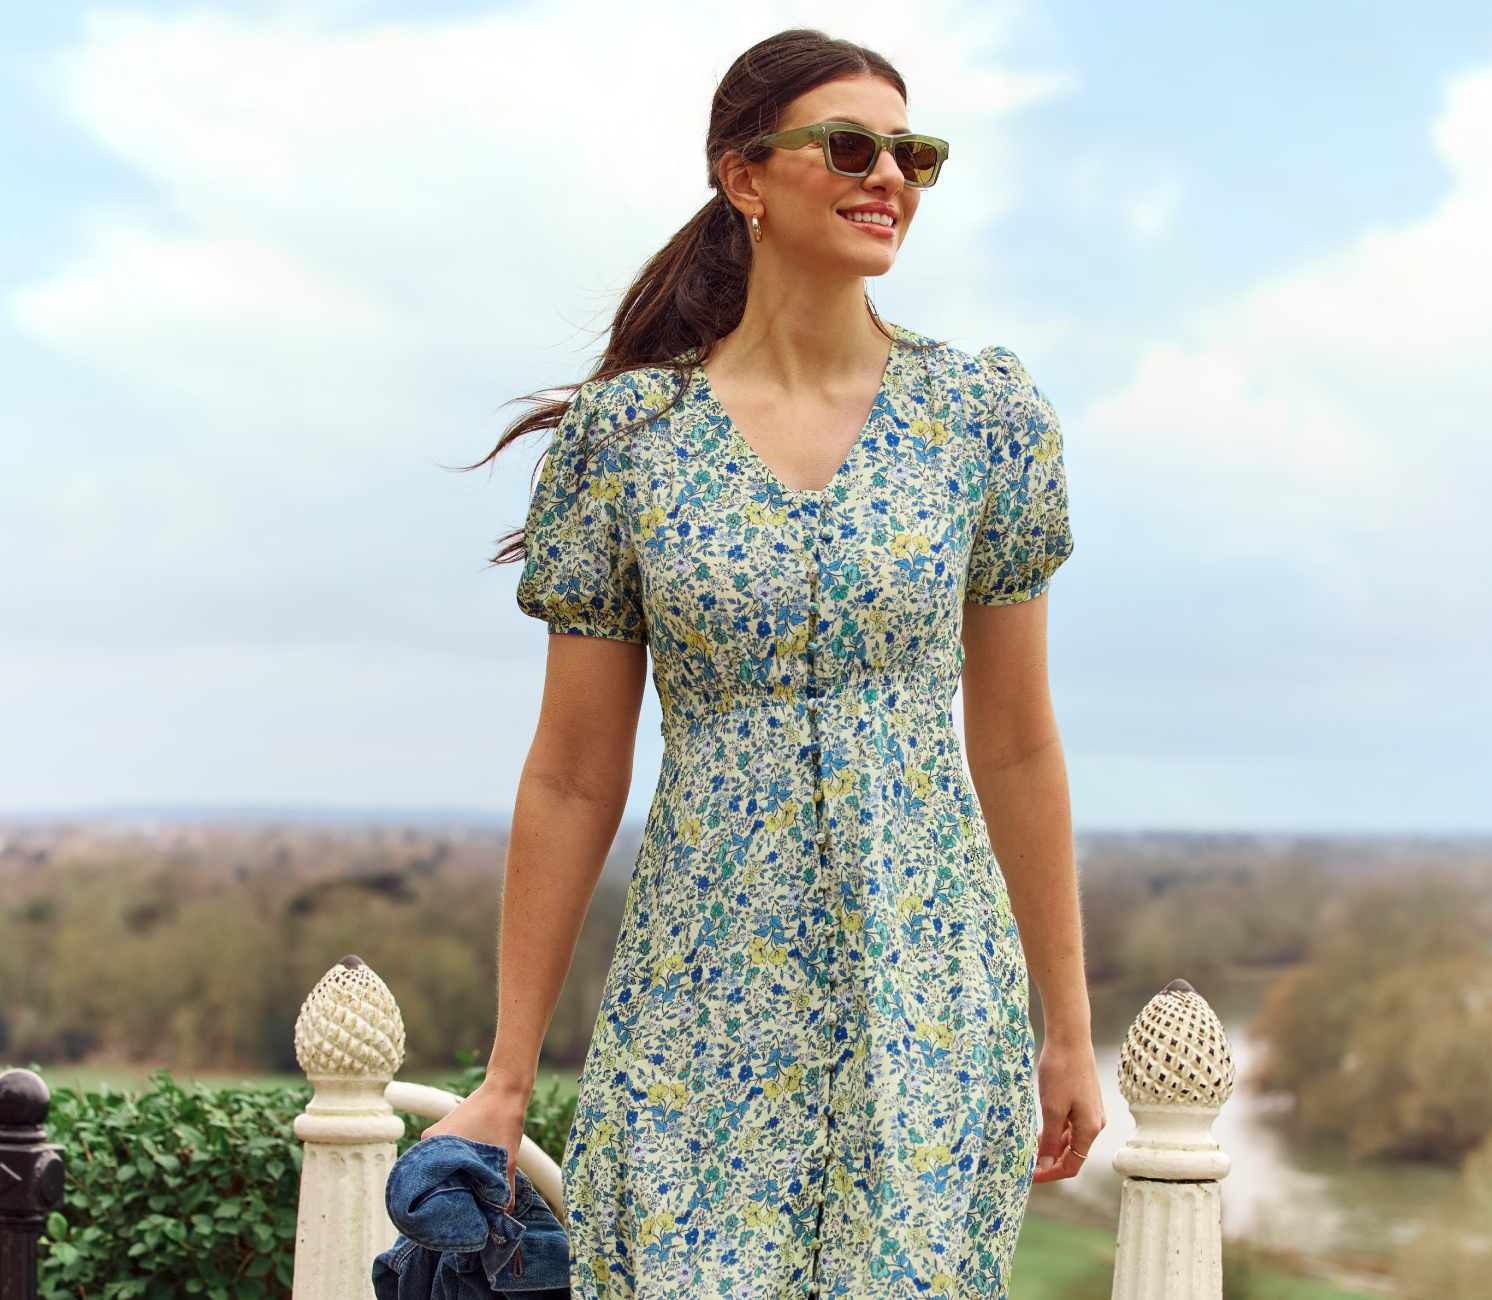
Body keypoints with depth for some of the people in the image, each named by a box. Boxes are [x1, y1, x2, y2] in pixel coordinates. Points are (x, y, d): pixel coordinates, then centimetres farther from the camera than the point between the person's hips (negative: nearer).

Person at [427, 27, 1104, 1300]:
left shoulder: (984, 415, 1)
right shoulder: (626, 432, -2)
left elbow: (1018, 749, 7)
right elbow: (573, 780, 1)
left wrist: (1069, 1030, 9)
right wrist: (505, 1081, 3)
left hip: (931, 1000, 1)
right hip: (700, 1011, -1)